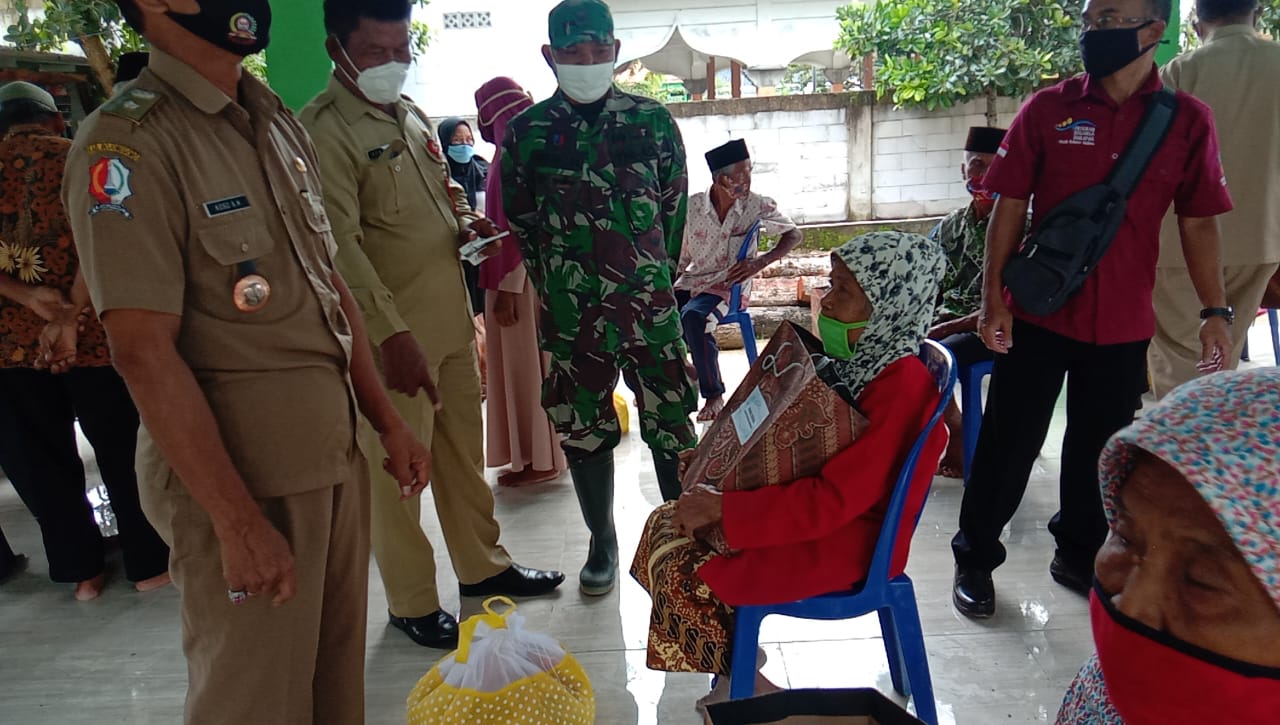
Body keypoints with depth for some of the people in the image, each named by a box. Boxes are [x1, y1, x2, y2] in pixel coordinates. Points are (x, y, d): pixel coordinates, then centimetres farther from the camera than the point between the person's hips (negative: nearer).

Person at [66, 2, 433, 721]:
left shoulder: (281, 123, 9)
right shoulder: (129, 143, -13)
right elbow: (146, 352, -17)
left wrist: (388, 420, 10)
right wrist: (238, 522, -18)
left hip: (338, 456, 7)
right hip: (240, 475, -6)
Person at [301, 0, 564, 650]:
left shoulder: (411, 115, 13)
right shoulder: (324, 129, -13)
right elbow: (340, 244, -21)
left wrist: (468, 220, 5)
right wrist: (391, 333, -26)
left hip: (452, 316, 8)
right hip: (393, 331, -8)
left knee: (464, 450, 18)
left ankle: (482, 566, 35)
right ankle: (411, 602, 22)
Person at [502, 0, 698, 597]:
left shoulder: (653, 120, 2)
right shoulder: (526, 131, 2)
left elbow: (674, 206, 8)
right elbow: (519, 221, 9)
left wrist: (654, 277, 8)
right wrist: (555, 287, 9)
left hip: (650, 301, 0)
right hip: (569, 313, 1)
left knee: (672, 422, 2)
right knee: (582, 430, 10)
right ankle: (602, 542, 29)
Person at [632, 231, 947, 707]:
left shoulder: (902, 386, -25)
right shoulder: (864, 356, 2)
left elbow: (835, 499, -28)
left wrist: (724, 509, -25)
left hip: (847, 540, -9)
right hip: (824, 507, 9)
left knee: (681, 570, -14)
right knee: (665, 524, 4)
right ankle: (736, 650, 18)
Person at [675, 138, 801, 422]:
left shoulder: (756, 205, -7)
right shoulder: (692, 206, -4)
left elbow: (795, 235, 1)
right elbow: (680, 257, 6)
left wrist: (761, 261, -14)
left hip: (730, 284, -3)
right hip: (692, 281, 3)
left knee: (693, 316, -35)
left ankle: (714, 395, -19)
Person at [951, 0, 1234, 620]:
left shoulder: (1188, 120, 1)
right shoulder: (1047, 110, -3)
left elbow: (1198, 222, 4)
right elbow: (1009, 208, -2)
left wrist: (1216, 310, -1)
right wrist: (993, 299, -7)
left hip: (1124, 324, 2)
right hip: (1037, 313, -2)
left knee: (1100, 448, 14)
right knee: (1007, 443, 5)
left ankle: (1079, 556, 34)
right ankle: (975, 560, 21)